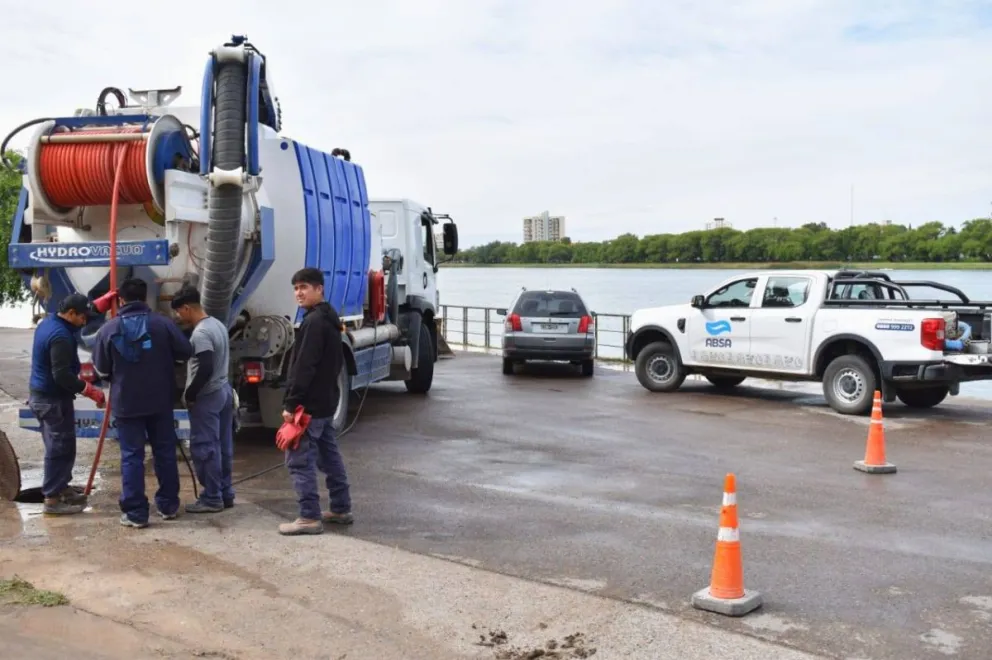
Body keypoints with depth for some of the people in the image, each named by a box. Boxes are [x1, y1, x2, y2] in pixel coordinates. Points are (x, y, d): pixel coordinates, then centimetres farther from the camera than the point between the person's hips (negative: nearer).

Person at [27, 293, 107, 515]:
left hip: (40, 394, 10)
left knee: (59, 446, 20)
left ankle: (62, 488, 31)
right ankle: (52, 499, 1)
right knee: (60, 448, -3)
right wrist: (90, 390, -25)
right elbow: (62, 375, -30)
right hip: (53, 399, -10)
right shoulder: (61, 336, -25)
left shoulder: (48, 322, 7)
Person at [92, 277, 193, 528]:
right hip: (160, 400, 1)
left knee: (131, 456, 3)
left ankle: (135, 513, 2)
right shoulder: (162, 323, -6)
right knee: (165, 451, 13)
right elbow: (186, 352, -1)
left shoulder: (108, 329, -6)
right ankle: (168, 505, 21)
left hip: (126, 402, -1)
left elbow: (101, 369, 0)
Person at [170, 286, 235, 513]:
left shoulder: (200, 333, -19)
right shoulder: (218, 325, 11)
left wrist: (189, 394, -13)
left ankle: (212, 499, 2)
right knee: (223, 446, 12)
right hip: (224, 391, 10)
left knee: (205, 448, -3)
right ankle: (226, 494, 19)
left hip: (207, 397, -10)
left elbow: (205, 369, -26)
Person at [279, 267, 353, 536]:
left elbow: (303, 367, -23)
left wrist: (290, 402, -21)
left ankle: (309, 517, -5)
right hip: (326, 400, 10)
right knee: (329, 456, 15)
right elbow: (337, 362, 22)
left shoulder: (314, 321, -17)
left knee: (299, 459, -7)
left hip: (309, 403, -10)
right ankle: (341, 509, 22)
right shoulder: (329, 319, 15)